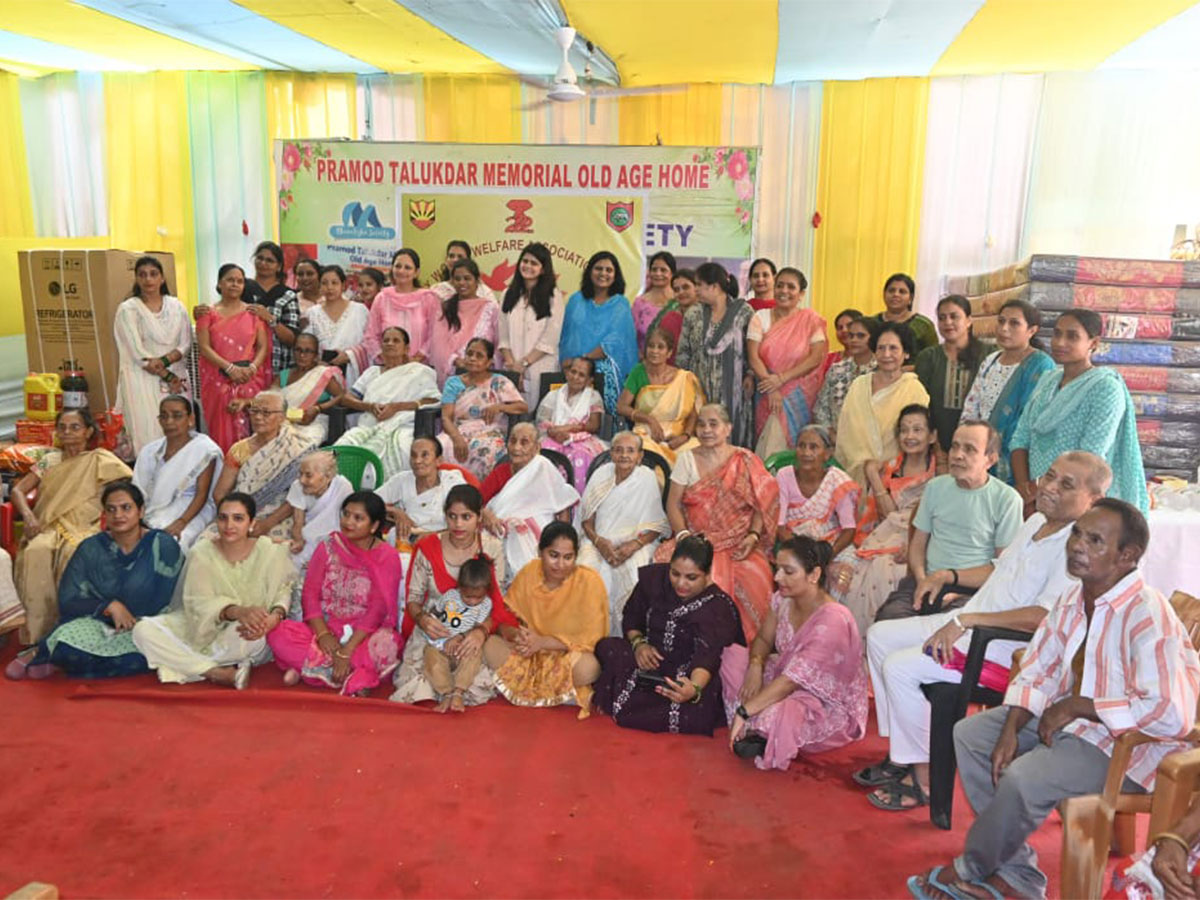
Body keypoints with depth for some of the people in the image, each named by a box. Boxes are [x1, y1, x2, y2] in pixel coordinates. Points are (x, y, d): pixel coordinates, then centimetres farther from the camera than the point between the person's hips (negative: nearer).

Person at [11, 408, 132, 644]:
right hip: (49, 527, 3)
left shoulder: (101, 460, 8)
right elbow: (18, 490, 14)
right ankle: (38, 628, -28)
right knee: (36, 551, -33)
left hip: (84, 528, -3)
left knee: (72, 552, -38)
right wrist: (28, 516, -6)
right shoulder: (49, 461, 20)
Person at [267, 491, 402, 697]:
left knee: (386, 645, -37)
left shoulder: (387, 557, -6)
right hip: (325, 628, 4)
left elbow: (378, 609, -14)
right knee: (278, 634, -23)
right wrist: (322, 634, -18)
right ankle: (355, 677, -21)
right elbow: (310, 593, -1)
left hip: (364, 633, -3)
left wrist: (347, 651, -23)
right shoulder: (328, 546, 4)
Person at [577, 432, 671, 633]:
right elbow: (586, 520, 6)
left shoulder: (648, 479, -3)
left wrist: (633, 545, -17)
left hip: (636, 542, -2)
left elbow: (656, 526, -1)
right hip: (599, 540, 2)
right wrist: (599, 541, -13)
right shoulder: (601, 475, 4)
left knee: (634, 577, -30)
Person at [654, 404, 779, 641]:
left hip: (737, 542, 0)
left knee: (754, 577, -28)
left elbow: (762, 505, 4)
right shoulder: (687, 459, 8)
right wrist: (682, 535, -11)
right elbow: (673, 504, 4)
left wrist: (753, 535, -12)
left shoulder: (745, 461, 5)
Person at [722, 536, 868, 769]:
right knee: (733, 655, -2)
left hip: (832, 706, -9)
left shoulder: (833, 622, -31)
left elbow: (791, 680, -32)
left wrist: (743, 712, -31)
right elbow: (763, 640, 8)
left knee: (778, 713, -39)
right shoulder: (784, 599, -7)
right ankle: (757, 729, -8)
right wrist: (756, 665, -17)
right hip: (791, 686, 9)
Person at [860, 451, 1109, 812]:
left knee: (899, 667, -22)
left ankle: (924, 778, -6)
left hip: (1006, 651, -10)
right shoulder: (1036, 522, 11)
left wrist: (968, 619, -29)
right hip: (967, 624, 10)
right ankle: (902, 754, 13)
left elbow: (1045, 617, -30)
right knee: (880, 635, 7)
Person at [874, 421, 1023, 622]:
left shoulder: (1007, 499, -1)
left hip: (971, 588, -3)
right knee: (888, 618, -28)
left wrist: (947, 576, -11)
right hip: (926, 581, 3)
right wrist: (923, 580, -5)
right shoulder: (936, 486, 13)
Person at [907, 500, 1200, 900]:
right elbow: (1037, 673, 8)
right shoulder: (1073, 599, 1)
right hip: (1071, 718, 10)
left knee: (1024, 778, -29)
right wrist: (1010, 730, -7)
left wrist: (1075, 706, -24)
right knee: (969, 733, 3)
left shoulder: (1146, 615, -26)